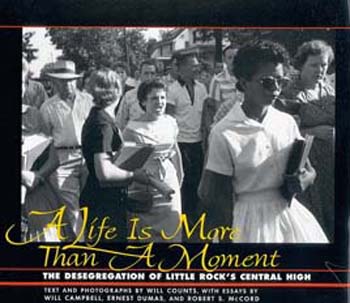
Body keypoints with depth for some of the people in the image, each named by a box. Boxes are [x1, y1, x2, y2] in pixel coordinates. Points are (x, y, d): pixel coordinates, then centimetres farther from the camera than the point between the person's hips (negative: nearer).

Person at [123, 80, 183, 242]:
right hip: (144, 191, -3)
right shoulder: (132, 129, -13)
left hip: (169, 187, 3)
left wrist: (179, 179, 17)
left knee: (172, 234, 6)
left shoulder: (170, 122, 0)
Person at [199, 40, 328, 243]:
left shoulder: (287, 122, -2)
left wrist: (304, 178, -14)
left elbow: (309, 169, 8)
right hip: (251, 220, -5)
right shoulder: (224, 134, -16)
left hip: (291, 213, 5)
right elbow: (220, 198, -11)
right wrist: (227, 238, -9)